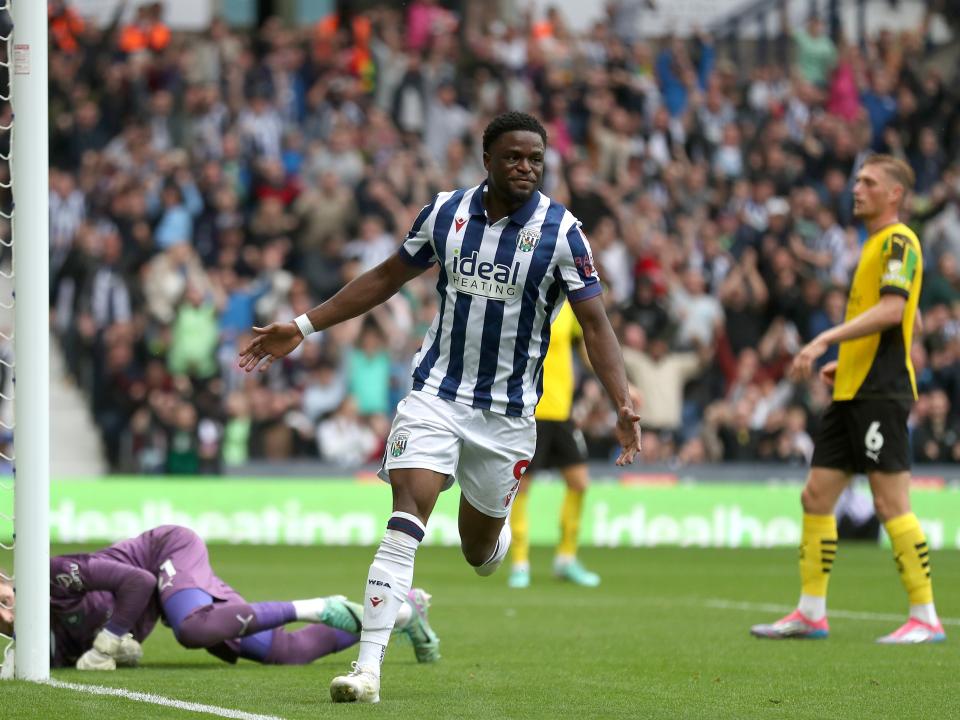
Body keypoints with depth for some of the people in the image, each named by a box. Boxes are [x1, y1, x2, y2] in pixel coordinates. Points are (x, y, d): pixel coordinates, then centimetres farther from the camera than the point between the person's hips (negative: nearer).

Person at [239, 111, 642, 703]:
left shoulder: (560, 232, -8)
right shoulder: (445, 213, 0)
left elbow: (595, 324, -8)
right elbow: (388, 277, 13)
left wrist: (623, 403, -22)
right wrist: (303, 328, 12)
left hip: (508, 414, -1)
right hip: (436, 393, 1)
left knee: (480, 551, 11)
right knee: (406, 522, -17)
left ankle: (497, 529, 51)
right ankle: (368, 668, -20)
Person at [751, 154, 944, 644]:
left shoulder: (899, 241, -9)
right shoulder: (873, 244, 21)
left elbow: (891, 310, -23)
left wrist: (825, 339, -26)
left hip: (881, 393, -10)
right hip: (852, 392, 10)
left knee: (891, 503, -10)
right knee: (816, 496, 8)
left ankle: (925, 618, -6)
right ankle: (811, 613, 13)